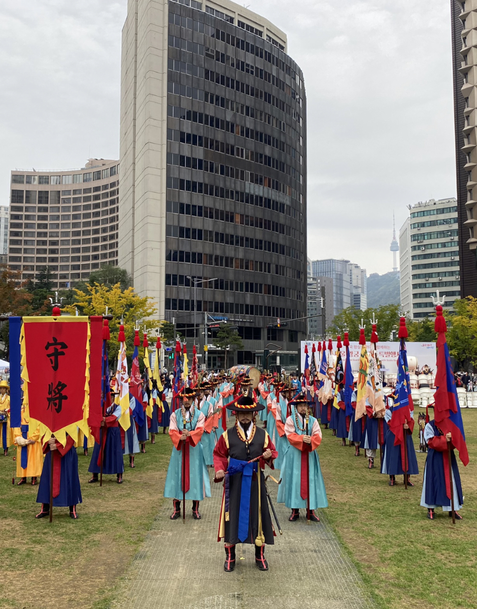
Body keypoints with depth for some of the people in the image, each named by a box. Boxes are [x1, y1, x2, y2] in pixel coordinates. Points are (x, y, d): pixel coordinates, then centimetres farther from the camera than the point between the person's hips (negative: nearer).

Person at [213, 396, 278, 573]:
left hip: (255, 481, 1)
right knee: (232, 515, 4)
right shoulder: (227, 435, -2)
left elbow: (272, 452, 10)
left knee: (257, 514, 8)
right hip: (234, 481, -1)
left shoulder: (262, 435, 3)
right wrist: (219, 470, -14)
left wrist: (269, 456, -13)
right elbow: (219, 454, 4)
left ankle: (260, 556, 26)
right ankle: (230, 556, 21)